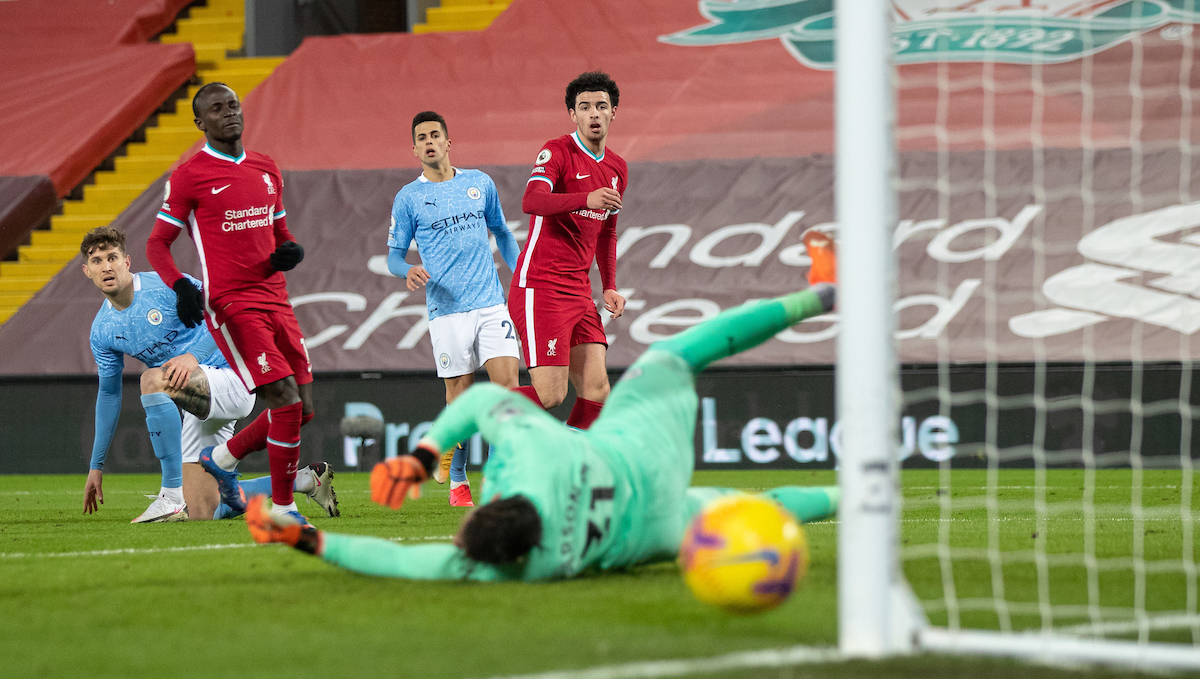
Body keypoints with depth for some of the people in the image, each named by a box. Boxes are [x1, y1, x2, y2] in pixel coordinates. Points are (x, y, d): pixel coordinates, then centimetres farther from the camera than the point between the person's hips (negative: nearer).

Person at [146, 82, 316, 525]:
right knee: (286, 401, -16)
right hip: (230, 305, -7)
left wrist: (290, 252, 1)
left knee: (301, 408, 4)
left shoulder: (266, 170, 16)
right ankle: (282, 509, -5)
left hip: (275, 299, 7)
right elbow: (158, 243, -2)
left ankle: (222, 459, 27)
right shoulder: (189, 176, -4)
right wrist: (180, 286, -19)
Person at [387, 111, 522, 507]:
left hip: (492, 303, 2)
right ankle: (457, 482, 13)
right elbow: (394, 254, 6)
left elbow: (501, 232, 23)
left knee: (507, 383, -10)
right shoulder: (408, 198, 4)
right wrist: (408, 271, -16)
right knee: (460, 397, -1)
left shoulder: (480, 183, 11)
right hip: (446, 309, -2)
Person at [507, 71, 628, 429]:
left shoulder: (617, 168, 15)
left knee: (596, 392, -3)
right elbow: (532, 201, -29)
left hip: (579, 292, 8)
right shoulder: (557, 152, -9)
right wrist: (586, 199, -43)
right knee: (550, 394, -14)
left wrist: (609, 286, 19)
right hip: (539, 288, -8)